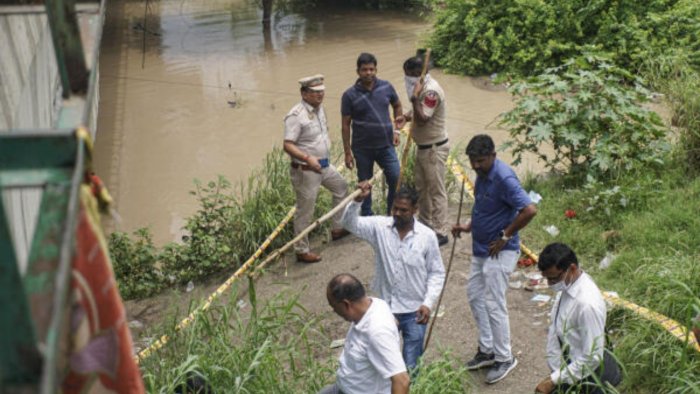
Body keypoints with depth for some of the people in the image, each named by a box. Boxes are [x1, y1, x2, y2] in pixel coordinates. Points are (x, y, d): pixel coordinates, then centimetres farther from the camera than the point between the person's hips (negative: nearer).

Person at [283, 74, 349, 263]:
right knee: (305, 211, -1)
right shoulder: (296, 116, -23)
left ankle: (338, 228, 40)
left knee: (341, 187, 25)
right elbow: (288, 145, -29)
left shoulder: (319, 108, 6)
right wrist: (307, 158, -39)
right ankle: (302, 251, 11)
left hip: (323, 165, 9)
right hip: (305, 170, -9)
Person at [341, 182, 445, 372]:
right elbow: (350, 223, -13)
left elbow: (437, 273, -3)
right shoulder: (379, 226, -5)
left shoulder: (427, 236, -9)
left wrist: (428, 303, -12)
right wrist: (357, 200, -30)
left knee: (410, 367, 4)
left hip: (414, 311, -2)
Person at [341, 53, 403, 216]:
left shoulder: (386, 87, -1)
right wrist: (347, 152, -5)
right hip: (362, 149, -1)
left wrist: (396, 130, 6)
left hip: (386, 145, 2)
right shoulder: (350, 95, -8)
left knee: (396, 180, -3)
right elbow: (346, 125, -4)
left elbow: (397, 106, 16)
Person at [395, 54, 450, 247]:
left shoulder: (431, 91, -24)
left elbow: (422, 120, -27)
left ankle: (440, 232, 3)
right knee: (421, 187, 20)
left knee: (436, 191, -3)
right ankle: (425, 223, 34)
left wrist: (414, 97, -31)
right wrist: (406, 116, 3)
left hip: (434, 148, -10)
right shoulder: (422, 87, 7)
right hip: (423, 146, 10)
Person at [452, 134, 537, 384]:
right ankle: (487, 349, 30)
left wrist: (505, 237, -23)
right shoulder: (482, 174, 4)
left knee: (494, 304, -3)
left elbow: (529, 210, -32)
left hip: (500, 251, -10)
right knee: (474, 295, 17)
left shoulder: (504, 178, -25)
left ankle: (504, 359, 13)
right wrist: (469, 227, 5)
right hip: (481, 248, 10)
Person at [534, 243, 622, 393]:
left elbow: (592, 358, -25)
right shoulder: (566, 284, -6)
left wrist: (554, 380, -19)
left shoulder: (588, 303, -29)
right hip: (571, 364, 8)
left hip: (587, 374, -8)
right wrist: (557, 373, -2)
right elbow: (554, 330, 0)